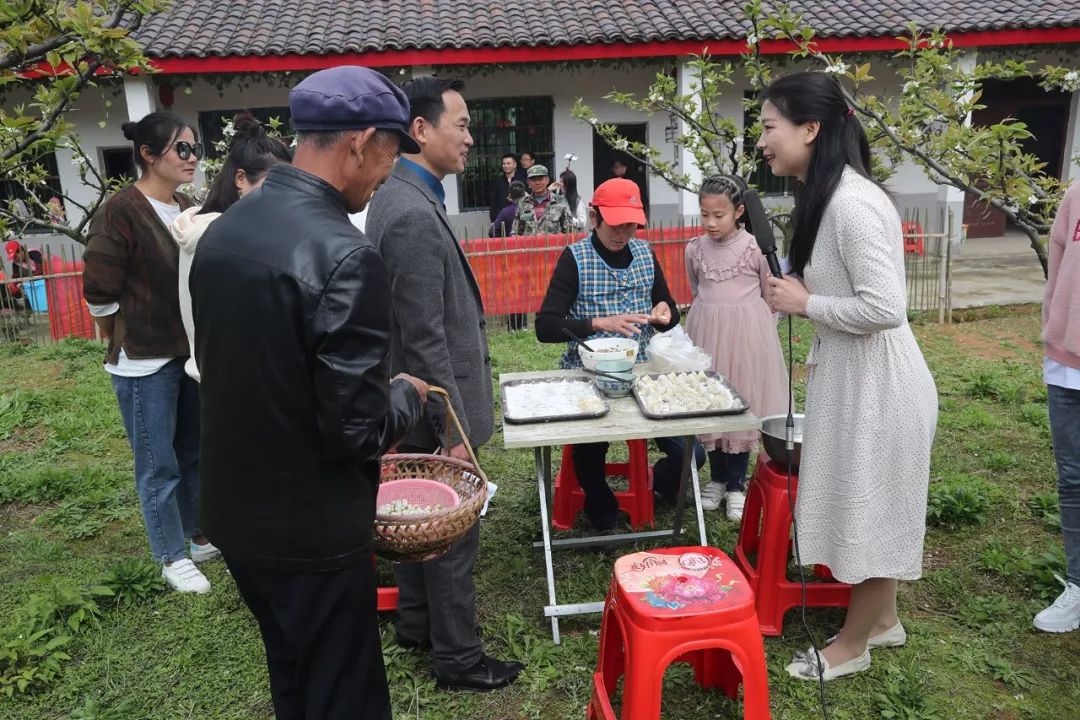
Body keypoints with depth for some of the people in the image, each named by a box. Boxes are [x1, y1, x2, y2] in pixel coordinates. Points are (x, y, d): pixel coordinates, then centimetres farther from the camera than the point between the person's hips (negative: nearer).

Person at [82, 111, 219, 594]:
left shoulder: (188, 210, 5)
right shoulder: (121, 211, -14)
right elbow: (99, 292, -12)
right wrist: (126, 341, 1)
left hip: (192, 353, 6)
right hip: (145, 361, -6)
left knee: (195, 453, 17)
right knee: (159, 465, 6)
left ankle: (201, 536, 34)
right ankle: (172, 558, 22)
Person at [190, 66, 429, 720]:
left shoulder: (222, 230, 1)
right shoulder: (345, 255, -25)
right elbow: (356, 431, -25)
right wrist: (408, 394, -3)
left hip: (235, 511, 8)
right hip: (311, 529, -8)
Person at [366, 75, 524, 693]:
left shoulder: (401, 197, 8)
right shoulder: (414, 214, -24)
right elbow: (426, 340, -25)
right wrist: (453, 430, -20)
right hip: (436, 408, -10)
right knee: (454, 534, 5)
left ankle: (416, 625, 39)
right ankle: (458, 657, 22)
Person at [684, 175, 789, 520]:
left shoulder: (756, 248, -9)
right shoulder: (694, 249, 0)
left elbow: (771, 297, 2)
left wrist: (746, 324, 5)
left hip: (746, 335, -3)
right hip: (706, 333, 3)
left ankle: (736, 485, 18)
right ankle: (717, 478, 25)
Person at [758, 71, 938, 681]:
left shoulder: (852, 203, -24)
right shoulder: (828, 196, 8)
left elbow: (885, 307, -27)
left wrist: (805, 304, -17)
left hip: (877, 384, -10)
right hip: (853, 378, 10)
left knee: (870, 509, 7)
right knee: (867, 507, 21)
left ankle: (852, 646, 27)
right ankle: (884, 621, 41)